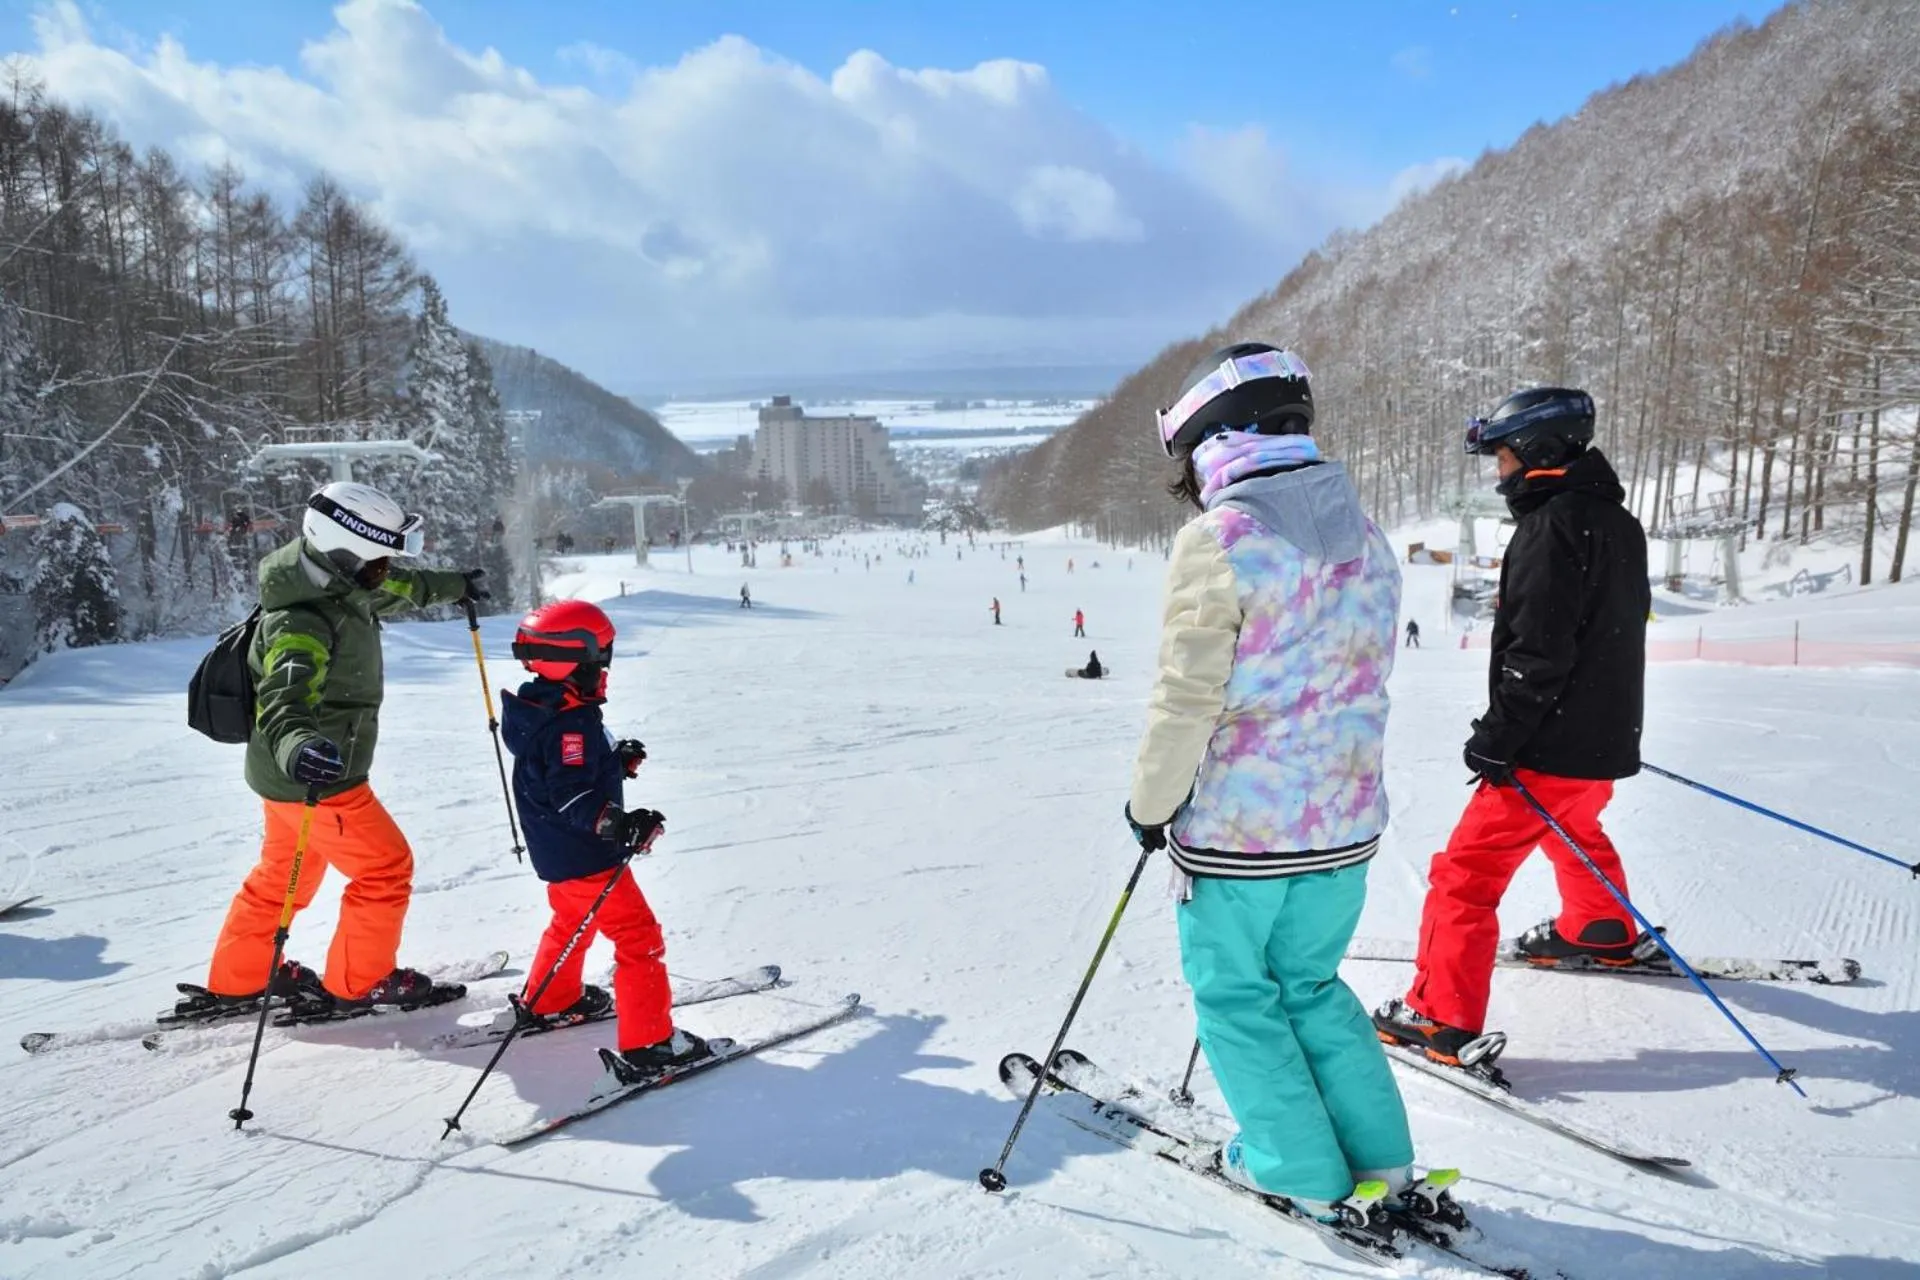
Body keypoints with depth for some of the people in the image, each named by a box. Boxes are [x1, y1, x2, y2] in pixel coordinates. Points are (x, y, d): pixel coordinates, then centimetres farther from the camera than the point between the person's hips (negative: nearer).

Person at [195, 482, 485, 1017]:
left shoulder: (340, 586, -2)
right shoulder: (302, 622, -31)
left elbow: (398, 589, 19)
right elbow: (285, 696, -48)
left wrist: (454, 585, 34)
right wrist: (296, 743, -69)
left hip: (288, 772, 10)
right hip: (316, 781, -10)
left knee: (283, 874, 23)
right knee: (386, 870, 4)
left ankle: (235, 981, 38)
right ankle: (358, 983, 20)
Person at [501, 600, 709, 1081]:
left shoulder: (542, 708, 5)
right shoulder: (569, 723, -26)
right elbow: (572, 797, -34)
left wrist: (619, 761, 18)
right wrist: (618, 824, -45)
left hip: (557, 853, 11)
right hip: (583, 858, -10)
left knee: (572, 923, 31)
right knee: (640, 938, -6)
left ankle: (551, 1002, 50)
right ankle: (648, 1045, -4)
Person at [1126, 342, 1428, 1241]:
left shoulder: (1219, 539, -17)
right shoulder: (1365, 535, 5)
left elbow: (1186, 699, -17)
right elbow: (1365, 678, 12)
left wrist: (1150, 805, -3)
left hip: (1239, 828, -7)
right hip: (1346, 824, 7)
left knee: (1233, 991, 13)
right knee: (1312, 985, 22)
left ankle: (1303, 1172, 21)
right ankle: (1380, 1165, 24)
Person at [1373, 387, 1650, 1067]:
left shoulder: (1553, 526, -19)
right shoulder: (1616, 520, 11)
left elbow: (1539, 652, -25)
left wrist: (1499, 737, -18)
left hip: (1554, 746, -10)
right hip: (1606, 735, 10)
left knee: (1465, 871, -6)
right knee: (1574, 827, 36)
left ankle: (1443, 1018, -5)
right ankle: (1603, 931, 56)